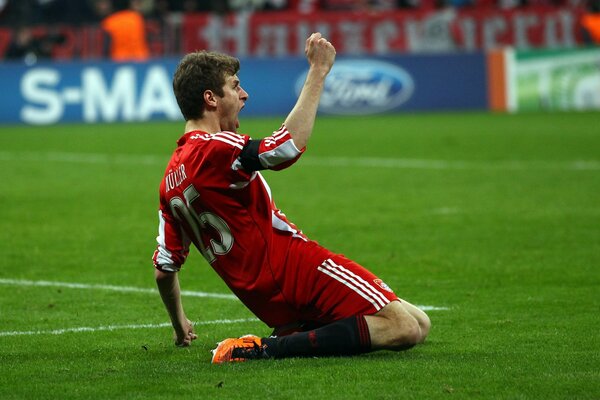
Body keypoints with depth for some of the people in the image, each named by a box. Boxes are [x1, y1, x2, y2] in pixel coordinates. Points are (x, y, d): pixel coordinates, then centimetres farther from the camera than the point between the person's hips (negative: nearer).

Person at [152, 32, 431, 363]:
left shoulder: (170, 182, 15)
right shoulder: (215, 149, -13)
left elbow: (164, 270, 18)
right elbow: (289, 145, -28)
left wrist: (180, 327, 33)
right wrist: (318, 71, -18)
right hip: (296, 268, -9)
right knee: (409, 328, -17)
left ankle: (288, 336, -2)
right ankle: (274, 349, -17)